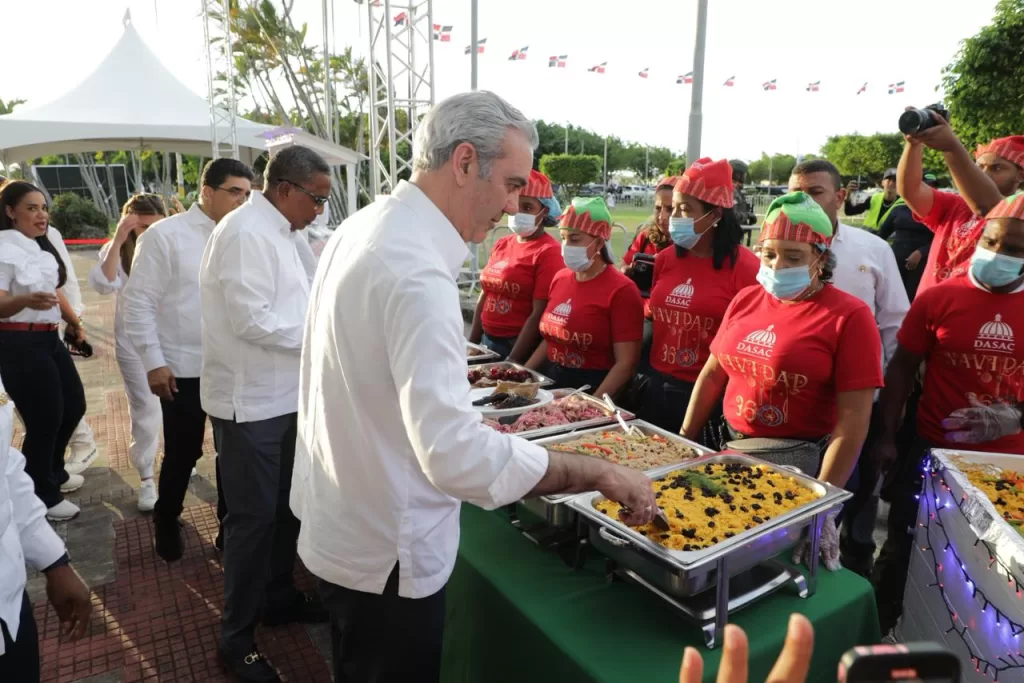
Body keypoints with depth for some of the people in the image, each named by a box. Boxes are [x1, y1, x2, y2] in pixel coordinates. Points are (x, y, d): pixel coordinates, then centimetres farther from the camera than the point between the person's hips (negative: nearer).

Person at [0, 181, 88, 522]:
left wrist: (74, 321, 31)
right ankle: (42, 497, 18)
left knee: (74, 405, 16)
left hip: (49, 339, 9)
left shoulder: (41, 246, 9)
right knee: (44, 420, -2)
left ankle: (53, 473, 39)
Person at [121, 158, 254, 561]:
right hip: (184, 368, -3)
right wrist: (153, 362, -9)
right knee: (182, 453, 9)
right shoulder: (165, 235, -6)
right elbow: (138, 300, -6)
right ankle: (166, 523, 36)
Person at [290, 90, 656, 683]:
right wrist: (599, 474, -26)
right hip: (384, 552, -9)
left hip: (344, 525, 9)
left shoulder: (364, 227, 3)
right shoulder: (416, 272, -29)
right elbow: (459, 455, -35)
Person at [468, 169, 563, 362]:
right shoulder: (501, 245, 8)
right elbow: (485, 297, 13)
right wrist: (472, 344, 8)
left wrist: (512, 361, -18)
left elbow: (539, 314, -17)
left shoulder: (548, 252, -12)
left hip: (522, 348, -6)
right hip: (487, 341, 6)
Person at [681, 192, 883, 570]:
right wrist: (684, 442, 6)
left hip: (805, 462, -5)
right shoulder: (745, 300, 3)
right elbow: (713, 373, 9)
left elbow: (854, 419, -17)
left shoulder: (849, 316, -14)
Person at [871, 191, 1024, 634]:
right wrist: (886, 436, -5)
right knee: (904, 546, 13)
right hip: (933, 451, -1)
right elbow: (903, 368, -2)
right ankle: (879, 628, 33)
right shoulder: (938, 299, -7)